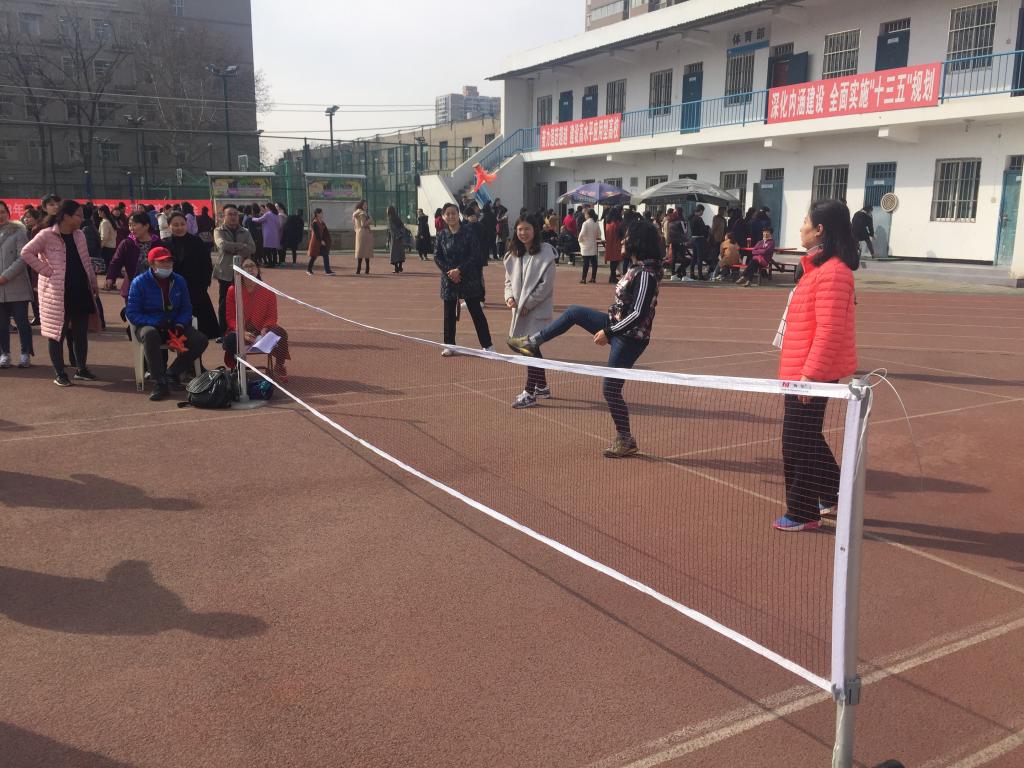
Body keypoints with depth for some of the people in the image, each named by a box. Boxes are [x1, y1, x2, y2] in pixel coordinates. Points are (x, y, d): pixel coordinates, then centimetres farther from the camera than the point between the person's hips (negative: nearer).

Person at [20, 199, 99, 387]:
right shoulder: (47, 235, -10)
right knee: (57, 333, 3)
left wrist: (93, 284, 15)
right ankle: (59, 374, 10)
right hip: (57, 293, -6)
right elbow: (26, 252, -10)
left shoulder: (79, 235, 8)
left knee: (81, 333, 10)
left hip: (81, 291, 6)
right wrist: (46, 271, -14)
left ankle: (81, 369, 22)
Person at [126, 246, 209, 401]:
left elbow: (186, 308, 11)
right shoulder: (139, 282, -5)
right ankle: (159, 383, -36)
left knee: (201, 341, -19)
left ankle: (172, 373, -5)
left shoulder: (179, 281, 7)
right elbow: (131, 313, -8)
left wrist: (180, 324, -11)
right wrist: (156, 323, -23)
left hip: (174, 325, 4)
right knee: (149, 334, -40)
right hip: (148, 325, -4)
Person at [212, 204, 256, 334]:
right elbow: (222, 245, -16)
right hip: (225, 273, -2)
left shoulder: (245, 232, 13)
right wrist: (242, 246, -10)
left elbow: (252, 249, -4)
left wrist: (233, 249, -13)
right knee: (224, 304, 1)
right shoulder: (219, 231, 6)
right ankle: (223, 332, 7)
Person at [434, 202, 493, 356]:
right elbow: (437, 257, 3)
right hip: (449, 279, 3)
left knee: (476, 312, 0)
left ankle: (487, 345, 5)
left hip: (468, 278, -3)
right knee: (449, 313, 8)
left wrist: (459, 270, -16)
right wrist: (449, 271, -11)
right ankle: (449, 345, 18)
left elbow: (475, 256, -9)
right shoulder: (441, 235, 4)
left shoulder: (468, 233, -5)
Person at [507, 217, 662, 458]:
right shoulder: (636, 268, 4)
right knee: (575, 312, 11)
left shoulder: (645, 274, -24)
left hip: (630, 338, -10)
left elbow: (638, 314, -27)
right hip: (618, 327, 10)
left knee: (611, 388, -1)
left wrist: (608, 332, -22)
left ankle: (626, 441, 16)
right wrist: (609, 329, 21)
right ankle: (532, 342, 23)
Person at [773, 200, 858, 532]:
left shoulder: (832, 272, -20)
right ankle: (831, 496, 35)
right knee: (808, 439, 21)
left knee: (798, 444, 1)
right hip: (804, 371, 10)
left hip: (810, 373, -10)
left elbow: (828, 331, -24)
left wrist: (810, 374, -22)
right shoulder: (821, 267, 12)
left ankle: (803, 513, 14)